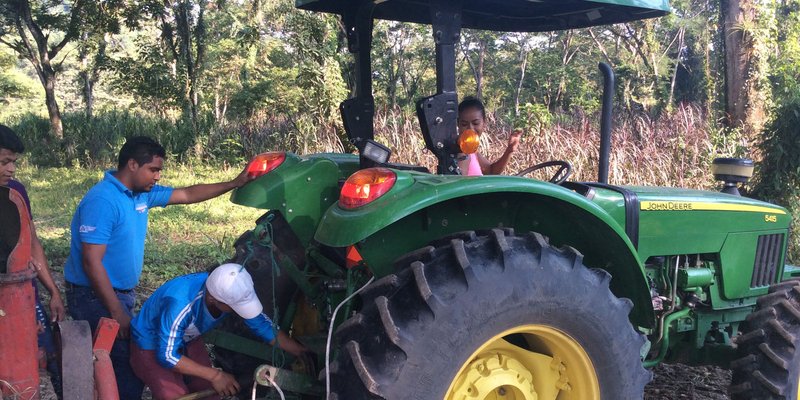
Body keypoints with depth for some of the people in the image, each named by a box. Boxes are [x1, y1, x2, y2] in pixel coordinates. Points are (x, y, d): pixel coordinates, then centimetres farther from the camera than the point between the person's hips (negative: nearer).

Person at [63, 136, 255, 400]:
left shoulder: (143, 193, 4)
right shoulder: (103, 201, -22)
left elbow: (188, 195, 15)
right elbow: (92, 263, -24)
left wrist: (235, 183, 10)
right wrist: (117, 313, -21)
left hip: (122, 293, 9)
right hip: (96, 298, -9)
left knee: (128, 363, 13)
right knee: (129, 368, -7)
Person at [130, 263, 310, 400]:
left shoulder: (232, 292, -24)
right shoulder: (180, 305, -42)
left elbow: (264, 326, -11)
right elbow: (167, 356, -31)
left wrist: (302, 352, -13)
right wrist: (214, 375, -31)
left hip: (188, 340, 6)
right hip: (152, 347, -5)